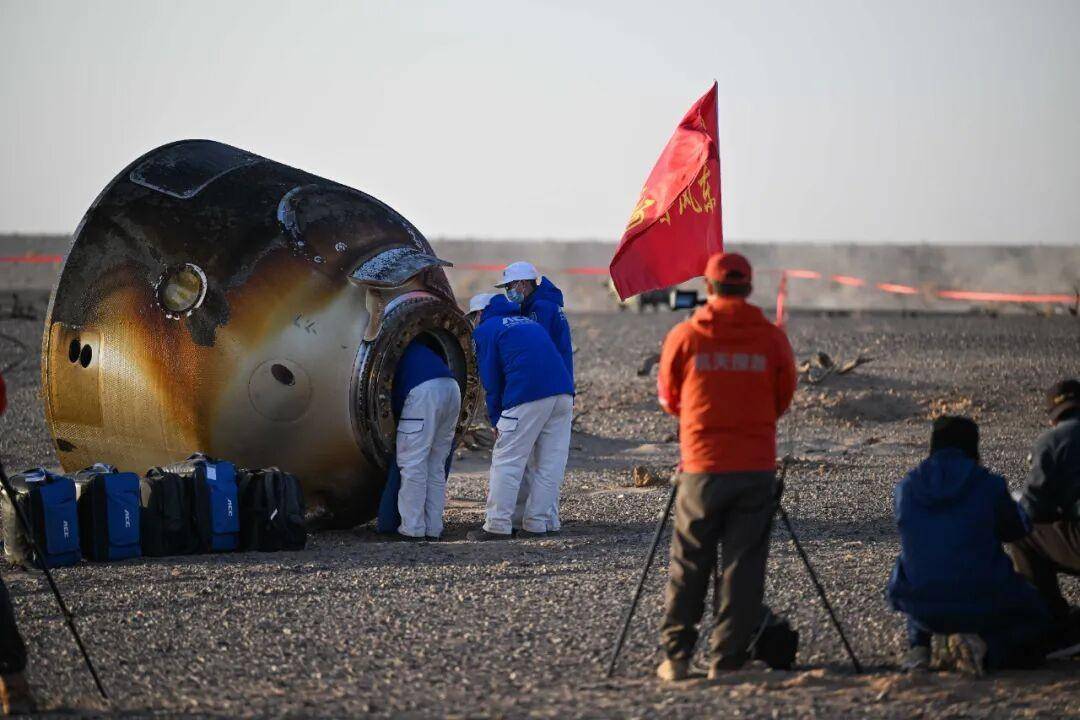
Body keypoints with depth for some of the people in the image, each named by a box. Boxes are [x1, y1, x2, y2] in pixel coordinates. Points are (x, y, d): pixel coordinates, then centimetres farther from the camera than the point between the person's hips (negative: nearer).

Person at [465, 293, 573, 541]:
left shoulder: (484, 331, 11)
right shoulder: (528, 323, 30)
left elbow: (491, 380, 6)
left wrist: (495, 419, 15)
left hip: (527, 396, -6)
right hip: (563, 394, 6)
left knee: (506, 462, -1)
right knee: (550, 464, 9)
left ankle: (497, 526, -3)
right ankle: (537, 523, 10)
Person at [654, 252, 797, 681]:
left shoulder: (683, 337, -2)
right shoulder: (772, 339, -1)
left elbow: (669, 400, 11)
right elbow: (782, 402, 11)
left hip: (701, 468, 0)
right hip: (757, 468, 0)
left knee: (688, 566, 9)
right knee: (743, 565, 5)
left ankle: (676, 657, 9)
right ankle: (727, 660, 3)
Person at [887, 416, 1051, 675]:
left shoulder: (905, 489, 0)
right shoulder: (989, 485, -9)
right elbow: (1015, 530, 7)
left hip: (924, 611, 4)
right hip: (982, 605, -4)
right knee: (1036, 619, 24)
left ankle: (918, 648, 13)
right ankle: (985, 646, -9)